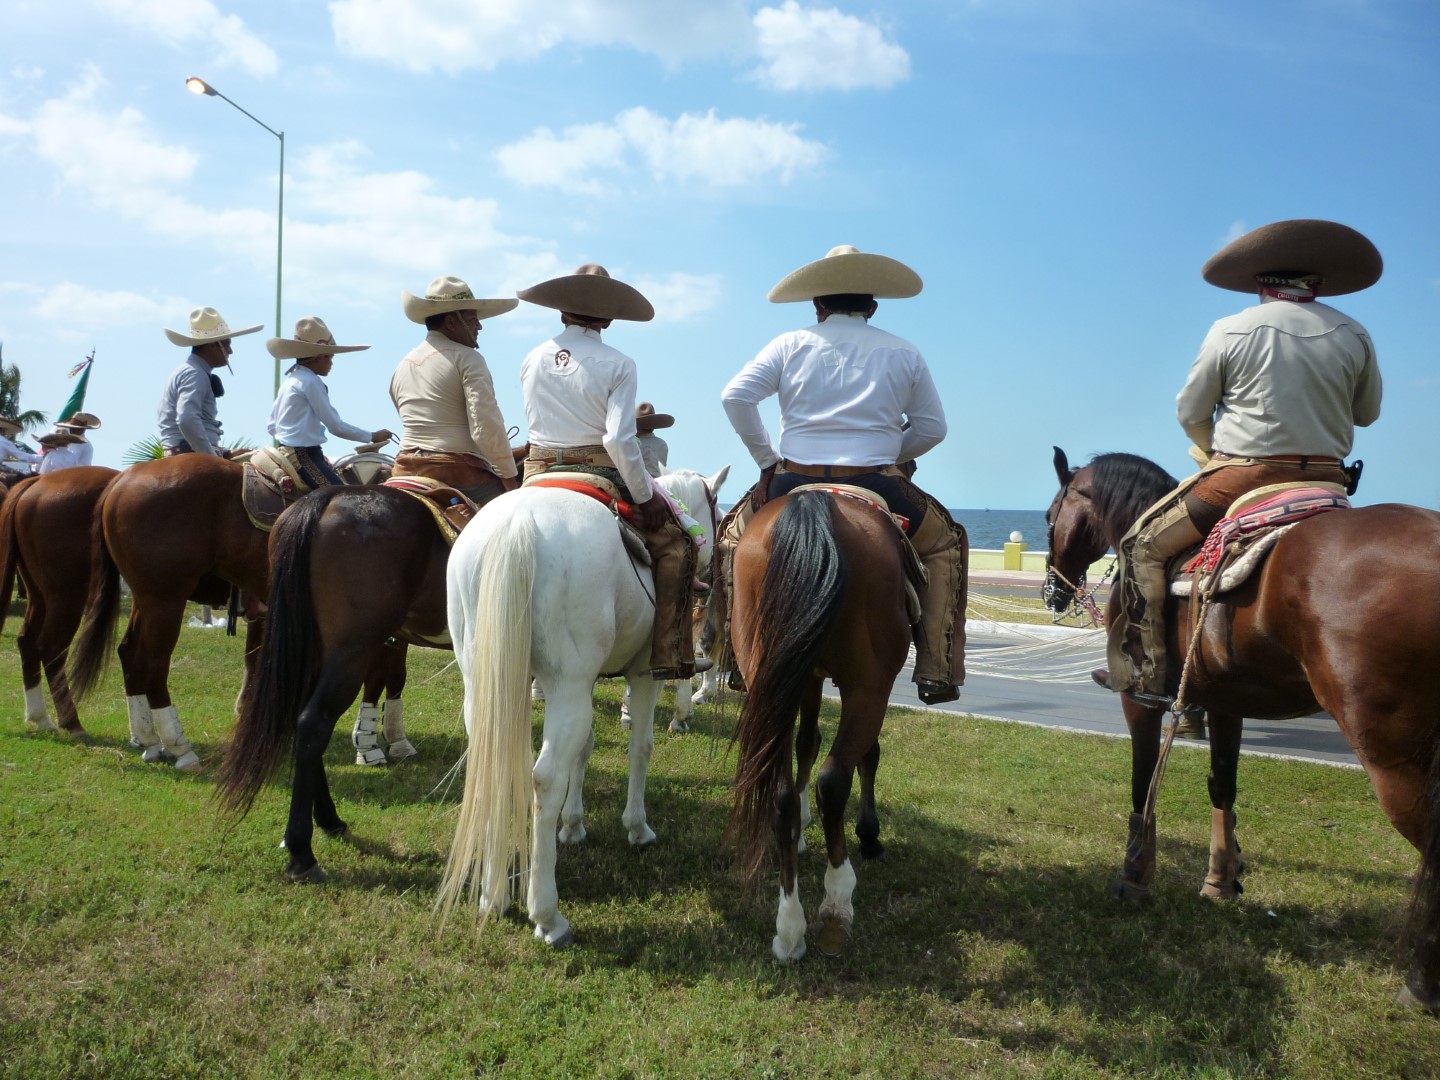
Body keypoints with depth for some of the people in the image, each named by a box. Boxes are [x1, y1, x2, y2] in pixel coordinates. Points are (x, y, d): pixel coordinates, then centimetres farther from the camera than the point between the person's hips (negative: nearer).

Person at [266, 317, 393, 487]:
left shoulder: (290, 379, 15)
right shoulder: (311, 382, -12)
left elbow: (271, 427, 17)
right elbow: (336, 426, -13)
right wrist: (373, 436, -5)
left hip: (288, 452, 10)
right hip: (304, 455, -10)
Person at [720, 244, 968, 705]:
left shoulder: (791, 344, 7)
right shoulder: (904, 353, 9)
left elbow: (735, 397, -2)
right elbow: (932, 427, 9)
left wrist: (766, 461, 7)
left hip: (794, 484, 1)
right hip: (877, 490, 0)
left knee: (736, 535, 30)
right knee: (945, 542, 25)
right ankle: (937, 669, 14)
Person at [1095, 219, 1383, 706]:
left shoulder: (1230, 332, -6)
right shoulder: (1354, 336, 3)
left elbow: (1189, 412, 1)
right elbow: (1367, 412, 15)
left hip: (1241, 478, -4)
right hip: (1326, 480, 4)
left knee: (1143, 546, 7)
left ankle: (1145, 674, 1)